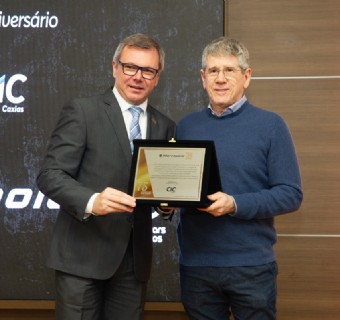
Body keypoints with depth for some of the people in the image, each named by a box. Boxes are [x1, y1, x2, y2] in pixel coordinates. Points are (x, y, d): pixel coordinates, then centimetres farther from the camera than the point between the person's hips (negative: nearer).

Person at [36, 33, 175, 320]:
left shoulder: (165, 126, 12)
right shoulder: (81, 111, -4)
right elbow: (50, 175, -10)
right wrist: (91, 201, -26)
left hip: (135, 259, 5)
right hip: (83, 254, -4)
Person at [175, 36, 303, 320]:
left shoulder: (270, 125, -4)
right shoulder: (185, 126, 8)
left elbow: (291, 194, -8)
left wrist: (235, 205, -20)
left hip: (250, 265, -3)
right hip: (195, 264, 3)